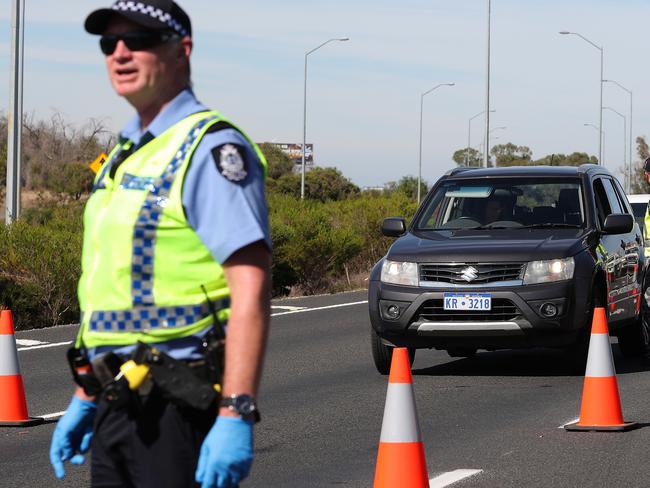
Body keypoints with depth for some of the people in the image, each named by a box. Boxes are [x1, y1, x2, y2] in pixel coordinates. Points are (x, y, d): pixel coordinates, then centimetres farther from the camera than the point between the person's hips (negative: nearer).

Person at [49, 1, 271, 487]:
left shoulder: (212, 149, -12)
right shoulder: (124, 155, 17)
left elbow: (251, 289, -19)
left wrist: (236, 416, -25)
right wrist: (86, 397, 20)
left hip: (178, 406, -8)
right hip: (117, 403, 8)